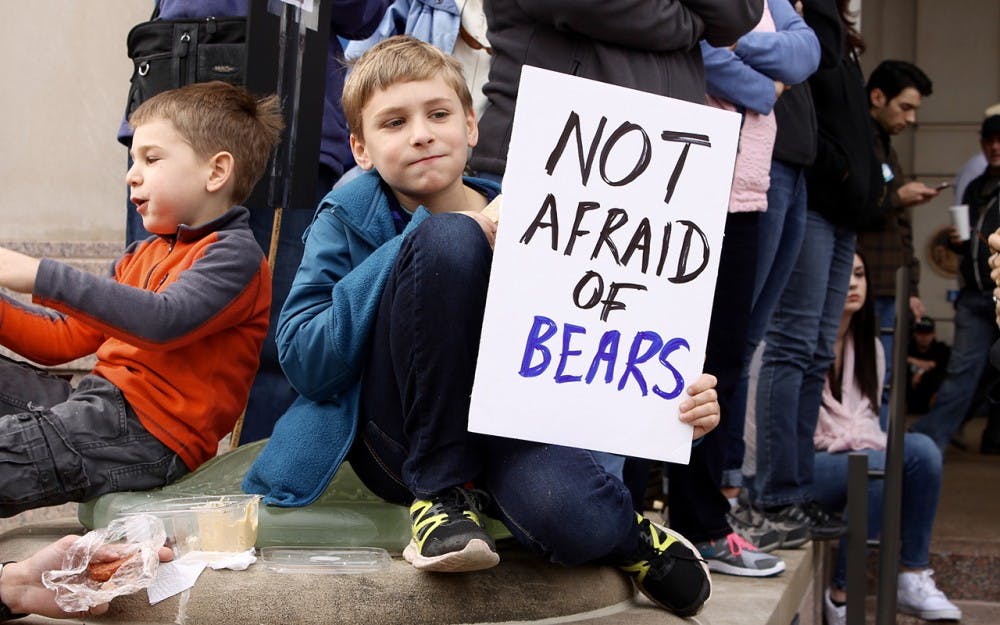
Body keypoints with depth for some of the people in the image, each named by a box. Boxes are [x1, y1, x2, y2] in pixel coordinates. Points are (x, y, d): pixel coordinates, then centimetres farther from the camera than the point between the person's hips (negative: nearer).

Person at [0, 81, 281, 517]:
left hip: (149, 430, -9)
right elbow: (63, 339, 21)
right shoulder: (142, 255, 22)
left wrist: (41, 276, -27)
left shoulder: (234, 254, -8)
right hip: (100, 397, 9)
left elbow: (164, 320, -27)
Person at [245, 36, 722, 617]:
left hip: (501, 433, 2)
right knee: (446, 238, -26)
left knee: (573, 520, -37)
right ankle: (438, 491, -14)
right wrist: (415, 244, -21)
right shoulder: (349, 219, -3)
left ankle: (623, 529, 5)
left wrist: (678, 402, -20)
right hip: (395, 435, -1)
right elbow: (303, 361, -15)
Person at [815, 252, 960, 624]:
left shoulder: (869, 346, 14)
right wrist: (844, 439, -21)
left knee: (922, 449, -21)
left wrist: (866, 438, -8)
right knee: (878, 464, -34)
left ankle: (912, 579, -17)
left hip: (857, 453, 7)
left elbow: (868, 417, 15)